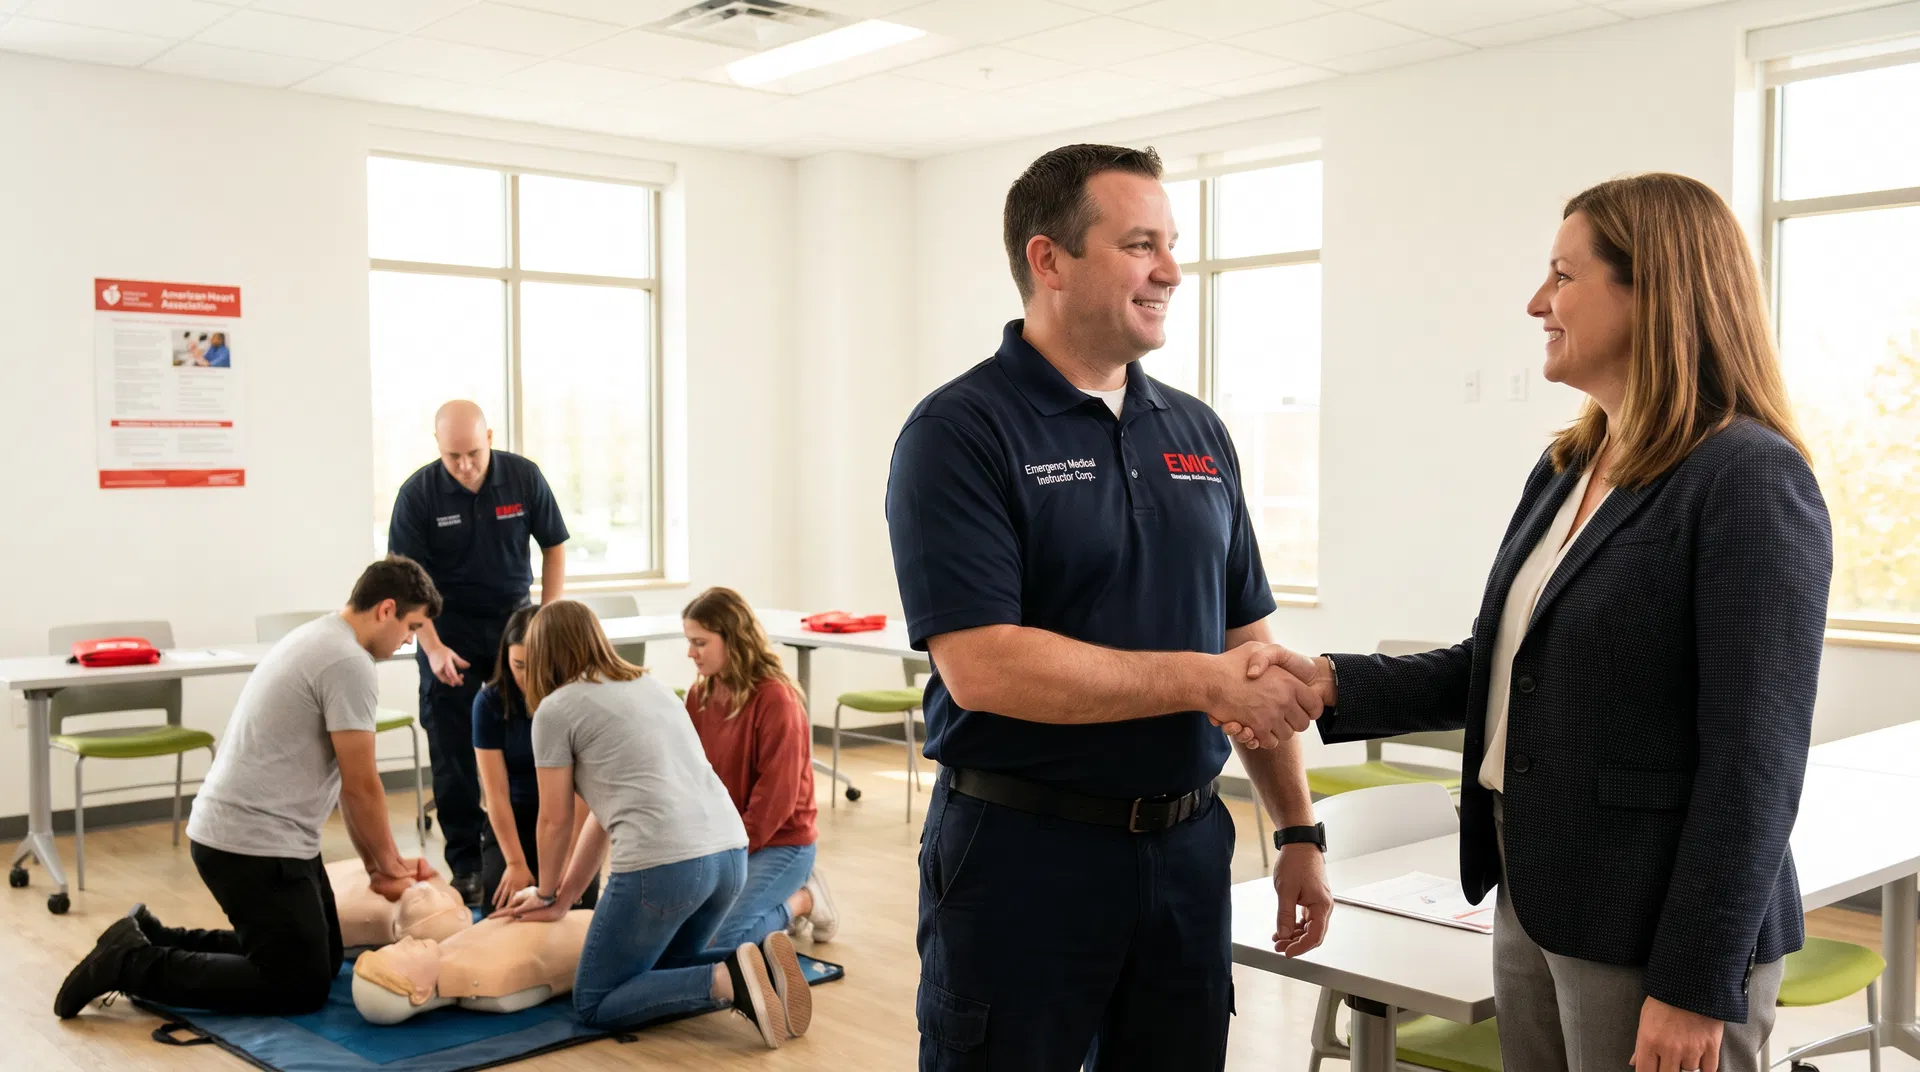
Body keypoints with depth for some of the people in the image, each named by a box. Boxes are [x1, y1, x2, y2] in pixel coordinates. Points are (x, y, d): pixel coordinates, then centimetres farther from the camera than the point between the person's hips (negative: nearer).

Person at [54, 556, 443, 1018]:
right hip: (253, 843, -11)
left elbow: (347, 784, 18)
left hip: (239, 830, 11)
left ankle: (151, 940, 21)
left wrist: (377, 863, 15)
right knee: (300, 986, -5)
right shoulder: (349, 663, -18)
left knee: (322, 959, 18)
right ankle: (130, 963, -2)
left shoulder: (319, 638, 15)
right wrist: (388, 863, 1)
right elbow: (360, 787, -14)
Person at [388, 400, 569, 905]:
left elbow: (554, 547, 2)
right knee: (453, 753, 0)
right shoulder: (419, 493, -14)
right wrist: (433, 648, -18)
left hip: (513, 618, 2)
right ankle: (466, 865, 9)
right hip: (449, 628, -1)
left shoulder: (524, 477, -9)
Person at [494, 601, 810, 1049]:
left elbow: (556, 821, 10)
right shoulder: (649, 686, 24)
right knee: (667, 966, 30)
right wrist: (563, 900, 30)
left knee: (595, 1005, 11)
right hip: (731, 853, 7)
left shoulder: (555, 708, 4)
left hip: (663, 865, -7)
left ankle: (727, 983, -11)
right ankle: (757, 963, 1)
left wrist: (546, 894, 29)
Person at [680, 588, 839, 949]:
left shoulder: (776, 699, -19)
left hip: (779, 842, -7)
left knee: (721, 936, -23)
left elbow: (775, 798, -20)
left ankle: (803, 900, 5)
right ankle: (783, 901, 12)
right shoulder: (700, 695, 3)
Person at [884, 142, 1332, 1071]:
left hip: (1187, 852, 6)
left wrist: (1297, 829, 11)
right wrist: (1203, 680, -18)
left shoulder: (1198, 433, 9)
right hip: (1021, 853, -5)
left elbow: (1250, 652, 14)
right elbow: (981, 666, -21)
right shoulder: (961, 433, -10)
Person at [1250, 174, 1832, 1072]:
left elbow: (1754, 761, -17)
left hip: (1652, 925, -7)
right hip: (1531, 899, 7)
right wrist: (1332, 685, -2)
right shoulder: (1564, 472, 9)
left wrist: (1697, 985, -17)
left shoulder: (1749, 477, -15)